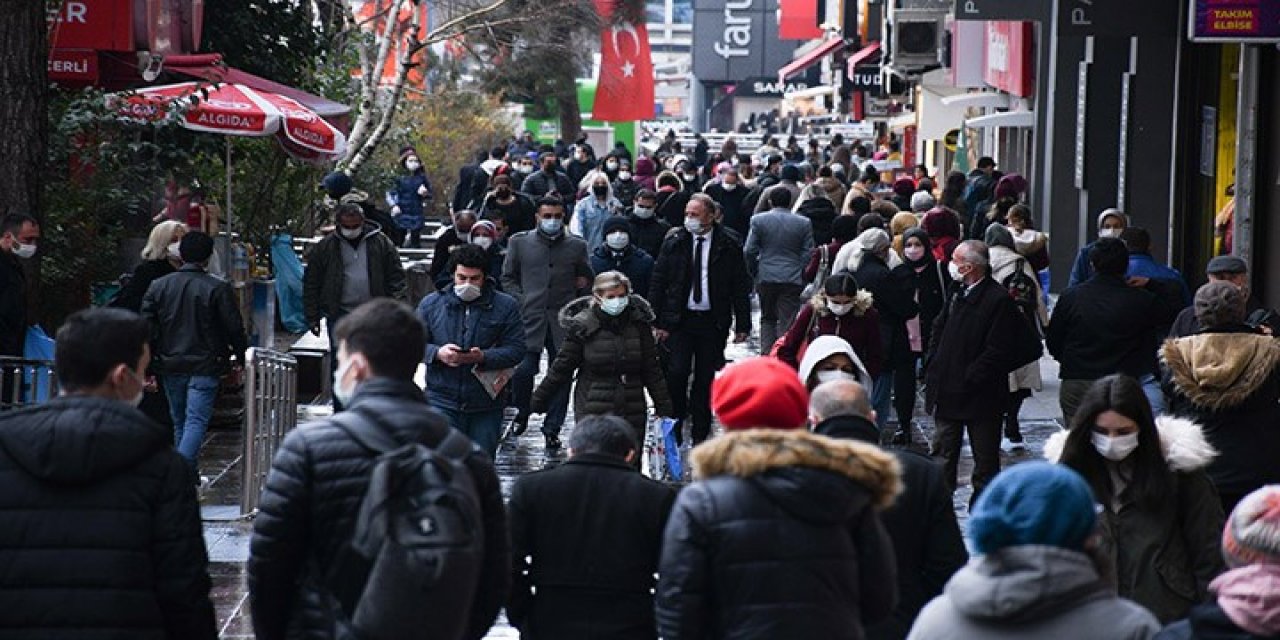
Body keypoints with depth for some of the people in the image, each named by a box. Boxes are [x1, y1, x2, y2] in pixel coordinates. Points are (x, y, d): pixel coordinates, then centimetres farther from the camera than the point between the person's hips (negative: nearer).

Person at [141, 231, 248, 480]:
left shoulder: (158, 286, 3)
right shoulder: (218, 288, -8)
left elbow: (147, 329, 2)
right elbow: (234, 327, -6)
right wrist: (240, 358, 8)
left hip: (170, 366, 4)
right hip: (205, 366, -4)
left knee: (179, 422, 17)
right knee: (196, 421, -7)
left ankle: (190, 477, 24)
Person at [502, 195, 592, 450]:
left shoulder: (576, 246, 9)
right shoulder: (520, 242, 7)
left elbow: (586, 278, 23)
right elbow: (508, 278, 13)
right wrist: (521, 301, 1)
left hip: (563, 321, 1)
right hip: (530, 318, -1)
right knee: (523, 370, -10)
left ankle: (552, 428, 12)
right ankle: (522, 412, 19)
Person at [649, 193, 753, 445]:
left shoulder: (728, 247, 0)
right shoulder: (674, 243, 2)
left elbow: (741, 287, 4)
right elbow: (657, 283, 4)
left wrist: (742, 325, 0)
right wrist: (656, 321, -3)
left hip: (713, 322, 0)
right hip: (680, 319, 0)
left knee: (705, 378, 5)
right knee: (677, 372, -14)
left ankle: (700, 434, 14)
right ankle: (675, 423, 3)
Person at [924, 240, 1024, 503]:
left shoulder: (999, 300, -16)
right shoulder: (958, 294, 9)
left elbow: (998, 351, -20)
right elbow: (939, 330, 20)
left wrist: (969, 379, -19)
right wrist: (934, 368, 7)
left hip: (980, 396, -7)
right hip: (948, 392, 7)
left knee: (985, 460, 6)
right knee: (943, 453, 12)